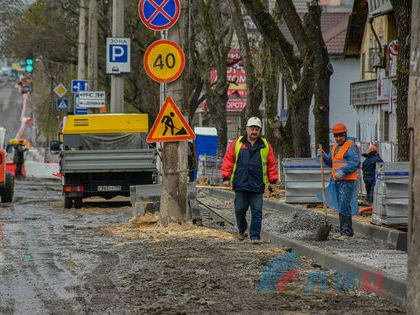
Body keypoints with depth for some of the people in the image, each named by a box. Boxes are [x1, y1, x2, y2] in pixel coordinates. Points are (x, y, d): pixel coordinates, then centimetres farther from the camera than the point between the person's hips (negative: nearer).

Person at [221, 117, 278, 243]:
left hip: (257, 185, 0)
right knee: (240, 210, 8)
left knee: (257, 211, -4)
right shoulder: (236, 144, 5)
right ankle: (242, 230, 30)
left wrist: (272, 180, 6)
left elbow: (271, 164, 10)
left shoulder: (265, 146, 7)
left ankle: (255, 236, -1)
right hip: (240, 184, 0)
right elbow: (228, 160, 5)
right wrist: (226, 177, -2)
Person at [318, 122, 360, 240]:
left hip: (348, 181, -9)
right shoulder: (335, 147, 19)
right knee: (340, 207, 12)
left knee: (344, 206, -13)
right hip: (337, 181, 9)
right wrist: (324, 156, 2)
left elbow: (354, 163, -18)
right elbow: (331, 162, 21)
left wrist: (343, 171, -27)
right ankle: (345, 232, 18)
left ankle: (346, 232, -12)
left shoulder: (351, 146, -9)